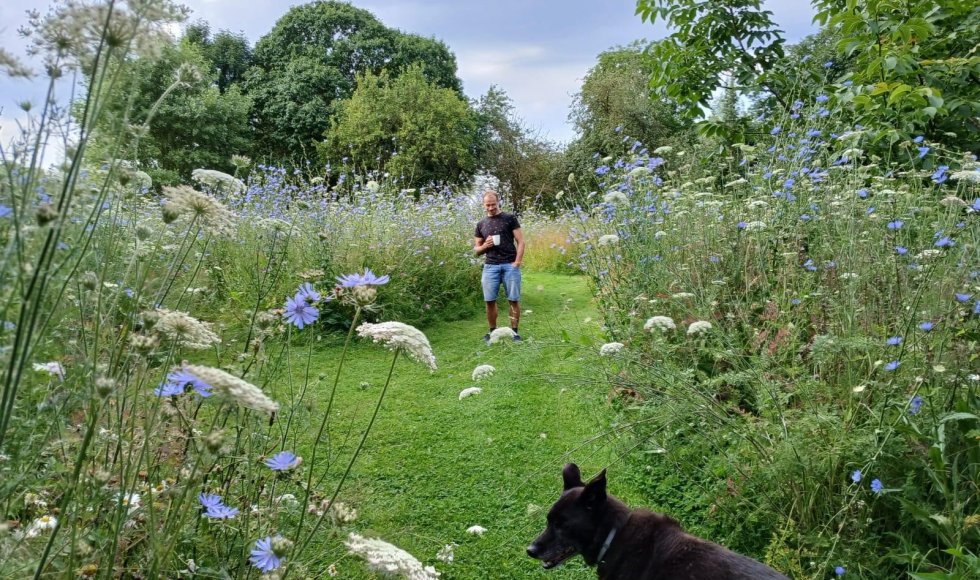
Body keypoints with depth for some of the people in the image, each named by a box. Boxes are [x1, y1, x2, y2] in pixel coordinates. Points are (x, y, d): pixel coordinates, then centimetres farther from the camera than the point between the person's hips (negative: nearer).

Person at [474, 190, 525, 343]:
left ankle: (514, 331, 8)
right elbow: (476, 249, 18)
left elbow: (520, 241, 1)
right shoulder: (481, 224, 14)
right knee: (490, 300, 2)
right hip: (490, 266, 3)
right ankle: (493, 331, 15)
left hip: (510, 265, -3)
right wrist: (485, 246, -5)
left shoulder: (510, 218, 4)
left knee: (514, 300, -2)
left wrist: (517, 262, -10)